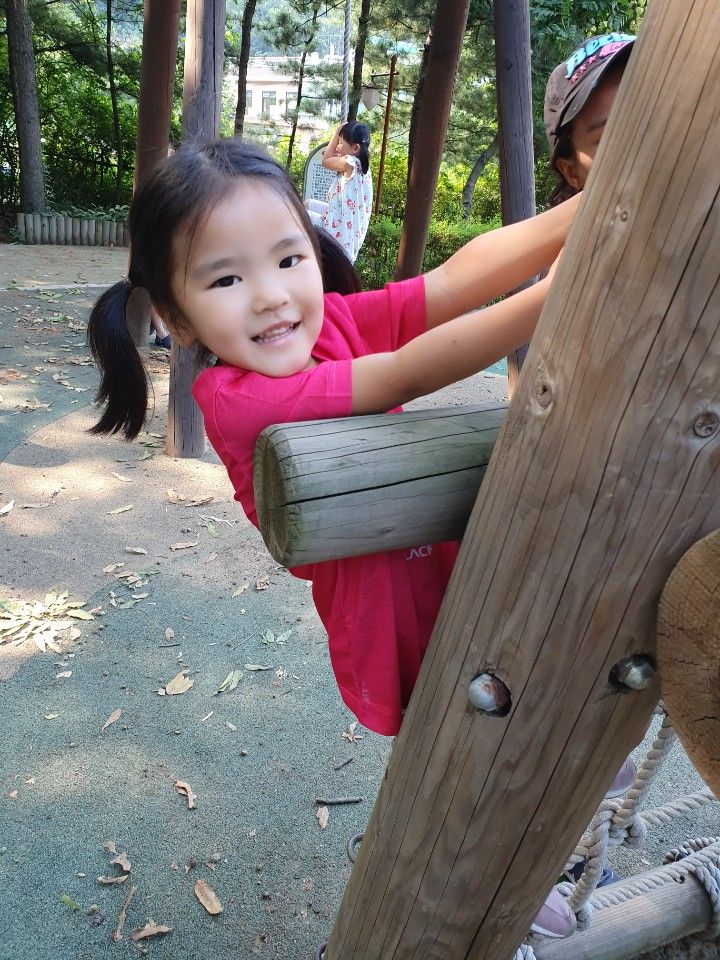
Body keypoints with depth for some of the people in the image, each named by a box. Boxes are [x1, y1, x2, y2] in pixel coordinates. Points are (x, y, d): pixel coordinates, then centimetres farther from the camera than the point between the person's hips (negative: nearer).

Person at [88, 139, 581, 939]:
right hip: (391, 618, -5)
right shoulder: (235, 399, -25)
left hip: (452, 563, 5)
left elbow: (462, 277, -20)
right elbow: (410, 373, -35)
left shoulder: (339, 319, -7)